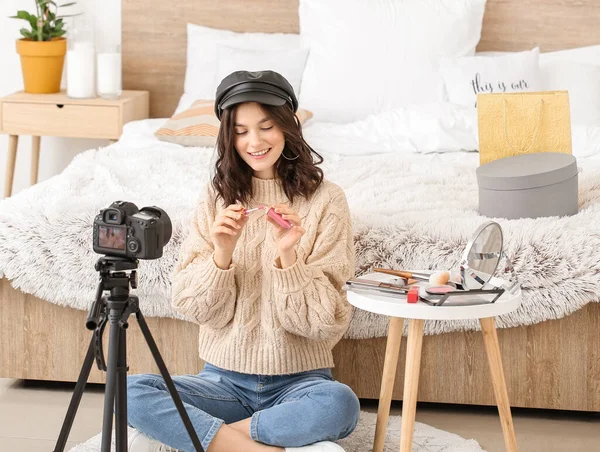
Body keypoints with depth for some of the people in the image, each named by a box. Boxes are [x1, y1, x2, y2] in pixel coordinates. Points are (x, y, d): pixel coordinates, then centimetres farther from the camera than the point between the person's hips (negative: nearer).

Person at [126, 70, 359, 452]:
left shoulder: (325, 200, -4)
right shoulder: (217, 199, 4)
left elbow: (324, 321, -8)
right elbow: (196, 308, -1)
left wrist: (287, 256, -23)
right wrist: (222, 253, -18)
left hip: (298, 382, -2)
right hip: (226, 380, 2)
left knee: (340, 403, -36)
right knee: (130, 393, -24)